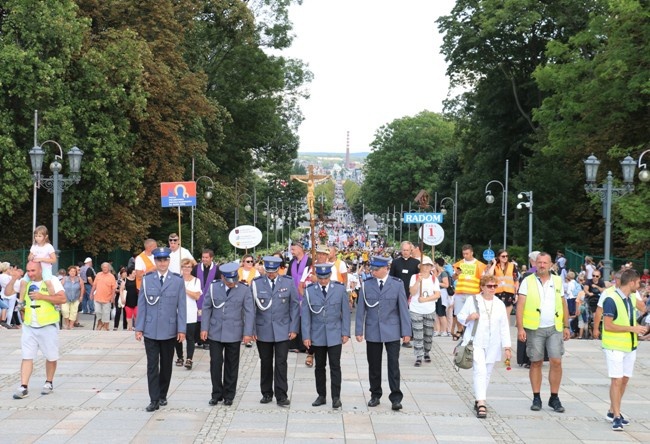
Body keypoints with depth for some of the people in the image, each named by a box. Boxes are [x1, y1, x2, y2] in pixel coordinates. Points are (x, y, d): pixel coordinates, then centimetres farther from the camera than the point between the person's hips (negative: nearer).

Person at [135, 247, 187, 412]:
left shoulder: (177, 281, 0)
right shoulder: (147, 280, 1)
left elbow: (181, 307, -1)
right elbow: (141, 305, 3)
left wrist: (181, 329, -5)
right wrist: (139, 328, -1)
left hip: (169, 330, 0)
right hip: (150, 330, 0)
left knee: (166, 365, 11)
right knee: (152, 366, -2)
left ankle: (162, 396, 25)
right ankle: (154, 400, 1)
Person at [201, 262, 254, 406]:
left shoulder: (244, 290, -3)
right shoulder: (213, 288, 1)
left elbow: (249, 312, -3)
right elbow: (206, 308, 5)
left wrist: (248, 333, -9)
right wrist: (204, 328, -1)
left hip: (234, 334, -1)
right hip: (215, 333, 1)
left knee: (231, 365, 8)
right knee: (215, 363, 1)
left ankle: (229, 395, 19)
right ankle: (217, 393, 14)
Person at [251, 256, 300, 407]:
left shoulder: (288, 283, 0)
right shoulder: (256, 283, -1)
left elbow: (295, 306, 3)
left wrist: (294, 328, -2)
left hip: (282, 330, -1)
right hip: (263, 330, 1)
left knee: (281, 363, -2)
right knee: (265, 363, 10)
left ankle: (281, 396, 5)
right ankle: (266, 393, 22)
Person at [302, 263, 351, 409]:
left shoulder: (340, 289, -2)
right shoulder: (309, 291, -2)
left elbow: (345, 311, 2)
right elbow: (305, 314, 0)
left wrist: (345, 332, -2)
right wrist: (306, 336, -4)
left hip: (335, 335, -1)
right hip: (317, 335, 1)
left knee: (335, 366, -2)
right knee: (319, 367, 9)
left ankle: (336, 397, 4)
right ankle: (321, 396, 19)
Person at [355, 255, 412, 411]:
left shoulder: (397, 285, -2)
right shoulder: (366, 285, 1)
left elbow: (403, 309, -1)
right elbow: (361, 309, 3)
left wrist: (406, 332, -3)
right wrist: (359, 330, 0)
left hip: (392, 332, -2)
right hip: (372, 332, 2)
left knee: (393, 364, -3)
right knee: (374, 365, 9)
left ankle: (396, 397, 3)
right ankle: (375, 395, 22)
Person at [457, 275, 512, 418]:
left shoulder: (500, 304, 11)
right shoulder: (472, 300, 2)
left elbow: (504, 327, 10)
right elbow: (460, 316, 7)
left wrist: (507, 347, 5)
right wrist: (469, 317, -16)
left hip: (492, 345, 4)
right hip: (476, 343, -4)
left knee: (487, 373, 9)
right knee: (480, 371, -16)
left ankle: (479, 400, 23)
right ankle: (481, 404, -21)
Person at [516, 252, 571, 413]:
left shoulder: (558, 281, 10)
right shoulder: (528, 281, 1)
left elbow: (564, 304, 15)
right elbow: (520, 306, -3)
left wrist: (566, 326, 11)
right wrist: (520, 328, -11)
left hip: (555, 328, 2)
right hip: (534, 328, -2)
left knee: (556, 362, -5)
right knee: (536, 363, 5)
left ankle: (554, 398, 7)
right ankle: (536, 398, 14)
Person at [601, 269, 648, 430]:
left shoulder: (631, 299, 8)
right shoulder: (611, 299, -17)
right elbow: (608, 326, -21)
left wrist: (639, 329, 4)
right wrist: (632, 329, -20)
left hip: (630, 346, 8)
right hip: (614, 347, -8)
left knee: (624, 380, 11)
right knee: (617, 380, -8)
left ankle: (613, 412, 21)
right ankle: (616, 417, -2)